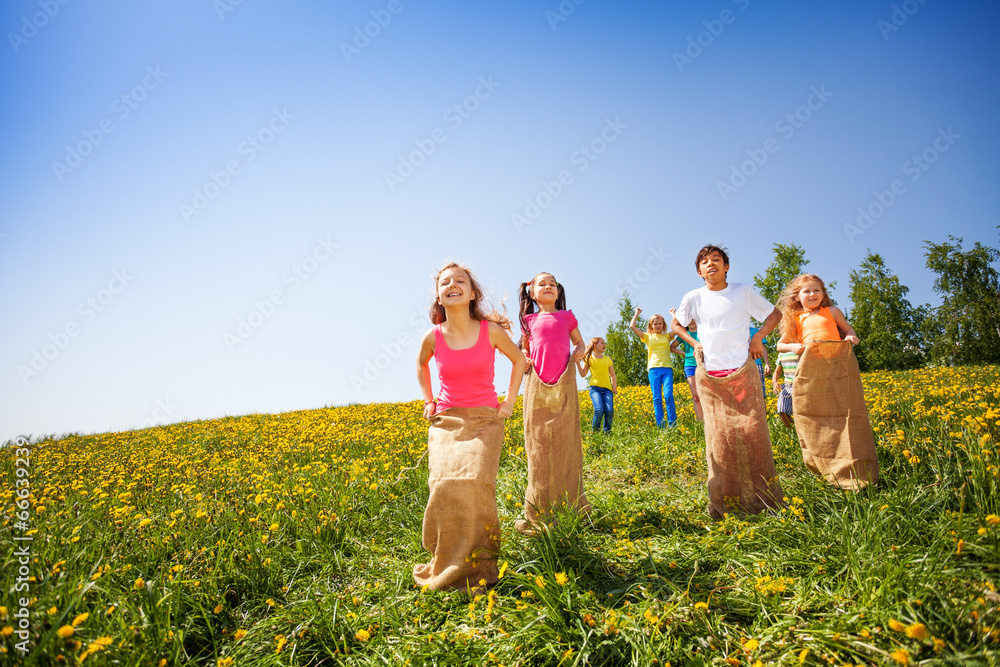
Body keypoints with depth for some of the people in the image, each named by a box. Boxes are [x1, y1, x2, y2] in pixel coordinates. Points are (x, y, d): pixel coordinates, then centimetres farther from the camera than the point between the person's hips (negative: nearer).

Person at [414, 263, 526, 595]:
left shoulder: (492, 330, -9)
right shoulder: (433, 337, -5)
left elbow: (519, 359, 10)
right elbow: (421, 364, 20)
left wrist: (510, 401, 6)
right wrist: (427, 400, 13)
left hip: (485, 420, -1)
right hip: (446, 420, 1)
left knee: (475, 483, -22)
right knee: (445, 486, -17)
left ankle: (477, 568, -3)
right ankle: (446, 567, 3)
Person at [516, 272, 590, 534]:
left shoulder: (567, 316, 12)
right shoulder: (529, 321, 14)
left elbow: (578, 341, 21)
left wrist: (579, 352, -1)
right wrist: (524, 359, 1)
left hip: (563, 384, 0)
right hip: (537, 385, 1)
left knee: (565, 441, -1)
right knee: (538, 444, 0)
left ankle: (572, 507, 10)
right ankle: (539, 513, 7)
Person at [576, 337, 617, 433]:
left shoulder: (608, 359, 20)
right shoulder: (589, 359, 11)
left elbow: (613, 376, 24)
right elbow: (583, 374, 7)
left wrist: (614, 386, 7)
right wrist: (577, 363, -4)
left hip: (607, 389, 3)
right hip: (595, 388, -3)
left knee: (609, 411, -22)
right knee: (599, 410, -25)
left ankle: (607, 432, -2)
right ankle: (595, 431, -4)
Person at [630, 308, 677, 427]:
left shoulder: (667, 336, 17)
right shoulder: (648, 337, 15)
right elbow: (632, 326, 8)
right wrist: (637, 313, 17)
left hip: (667, 368, 0)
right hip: (654, 369, 0)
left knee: (668, 396, -13)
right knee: (657, 398, -4)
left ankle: (673, 424, -9)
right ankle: (660, 426, -5)